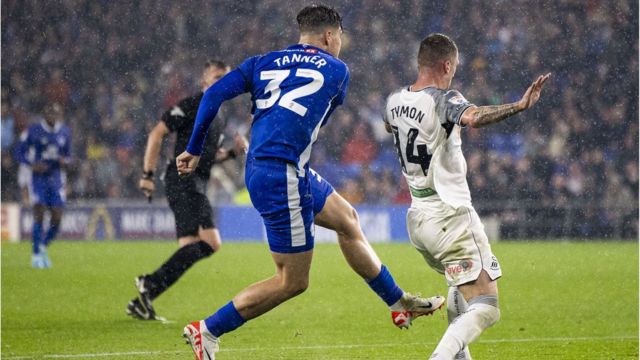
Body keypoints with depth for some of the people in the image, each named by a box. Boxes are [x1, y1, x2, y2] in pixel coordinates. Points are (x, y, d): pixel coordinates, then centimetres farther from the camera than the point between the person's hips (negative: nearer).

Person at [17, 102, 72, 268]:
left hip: (57, 178, 4)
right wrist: (32, 165, -18)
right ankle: (36, 254, 0)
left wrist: (65, 161, -7)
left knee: (57, 218, -3)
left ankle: (43, 247, 21)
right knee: (39, 215, -11)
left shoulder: (65, 132, 6)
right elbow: (21, 153, -1)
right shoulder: (34, 131, -6)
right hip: (39, 178, -4)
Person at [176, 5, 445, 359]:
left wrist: (194, 150, 10)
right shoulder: (337, 70, 4)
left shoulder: (262, 63, 14)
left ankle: (399, 303, 34)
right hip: (282, 175, -8)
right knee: (293, 281, -1)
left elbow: (214, 95, 4)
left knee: (346, 219, 23)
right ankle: (207, 331, 1)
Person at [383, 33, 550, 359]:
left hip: (417, 219, 8)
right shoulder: (443, 100, -16)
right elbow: (474, 118, -38)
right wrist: (519, 106, -47)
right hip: (451, 218, -8)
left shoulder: (395, 101, 7)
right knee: (485, 307, -10)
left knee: (461, 286, 32)